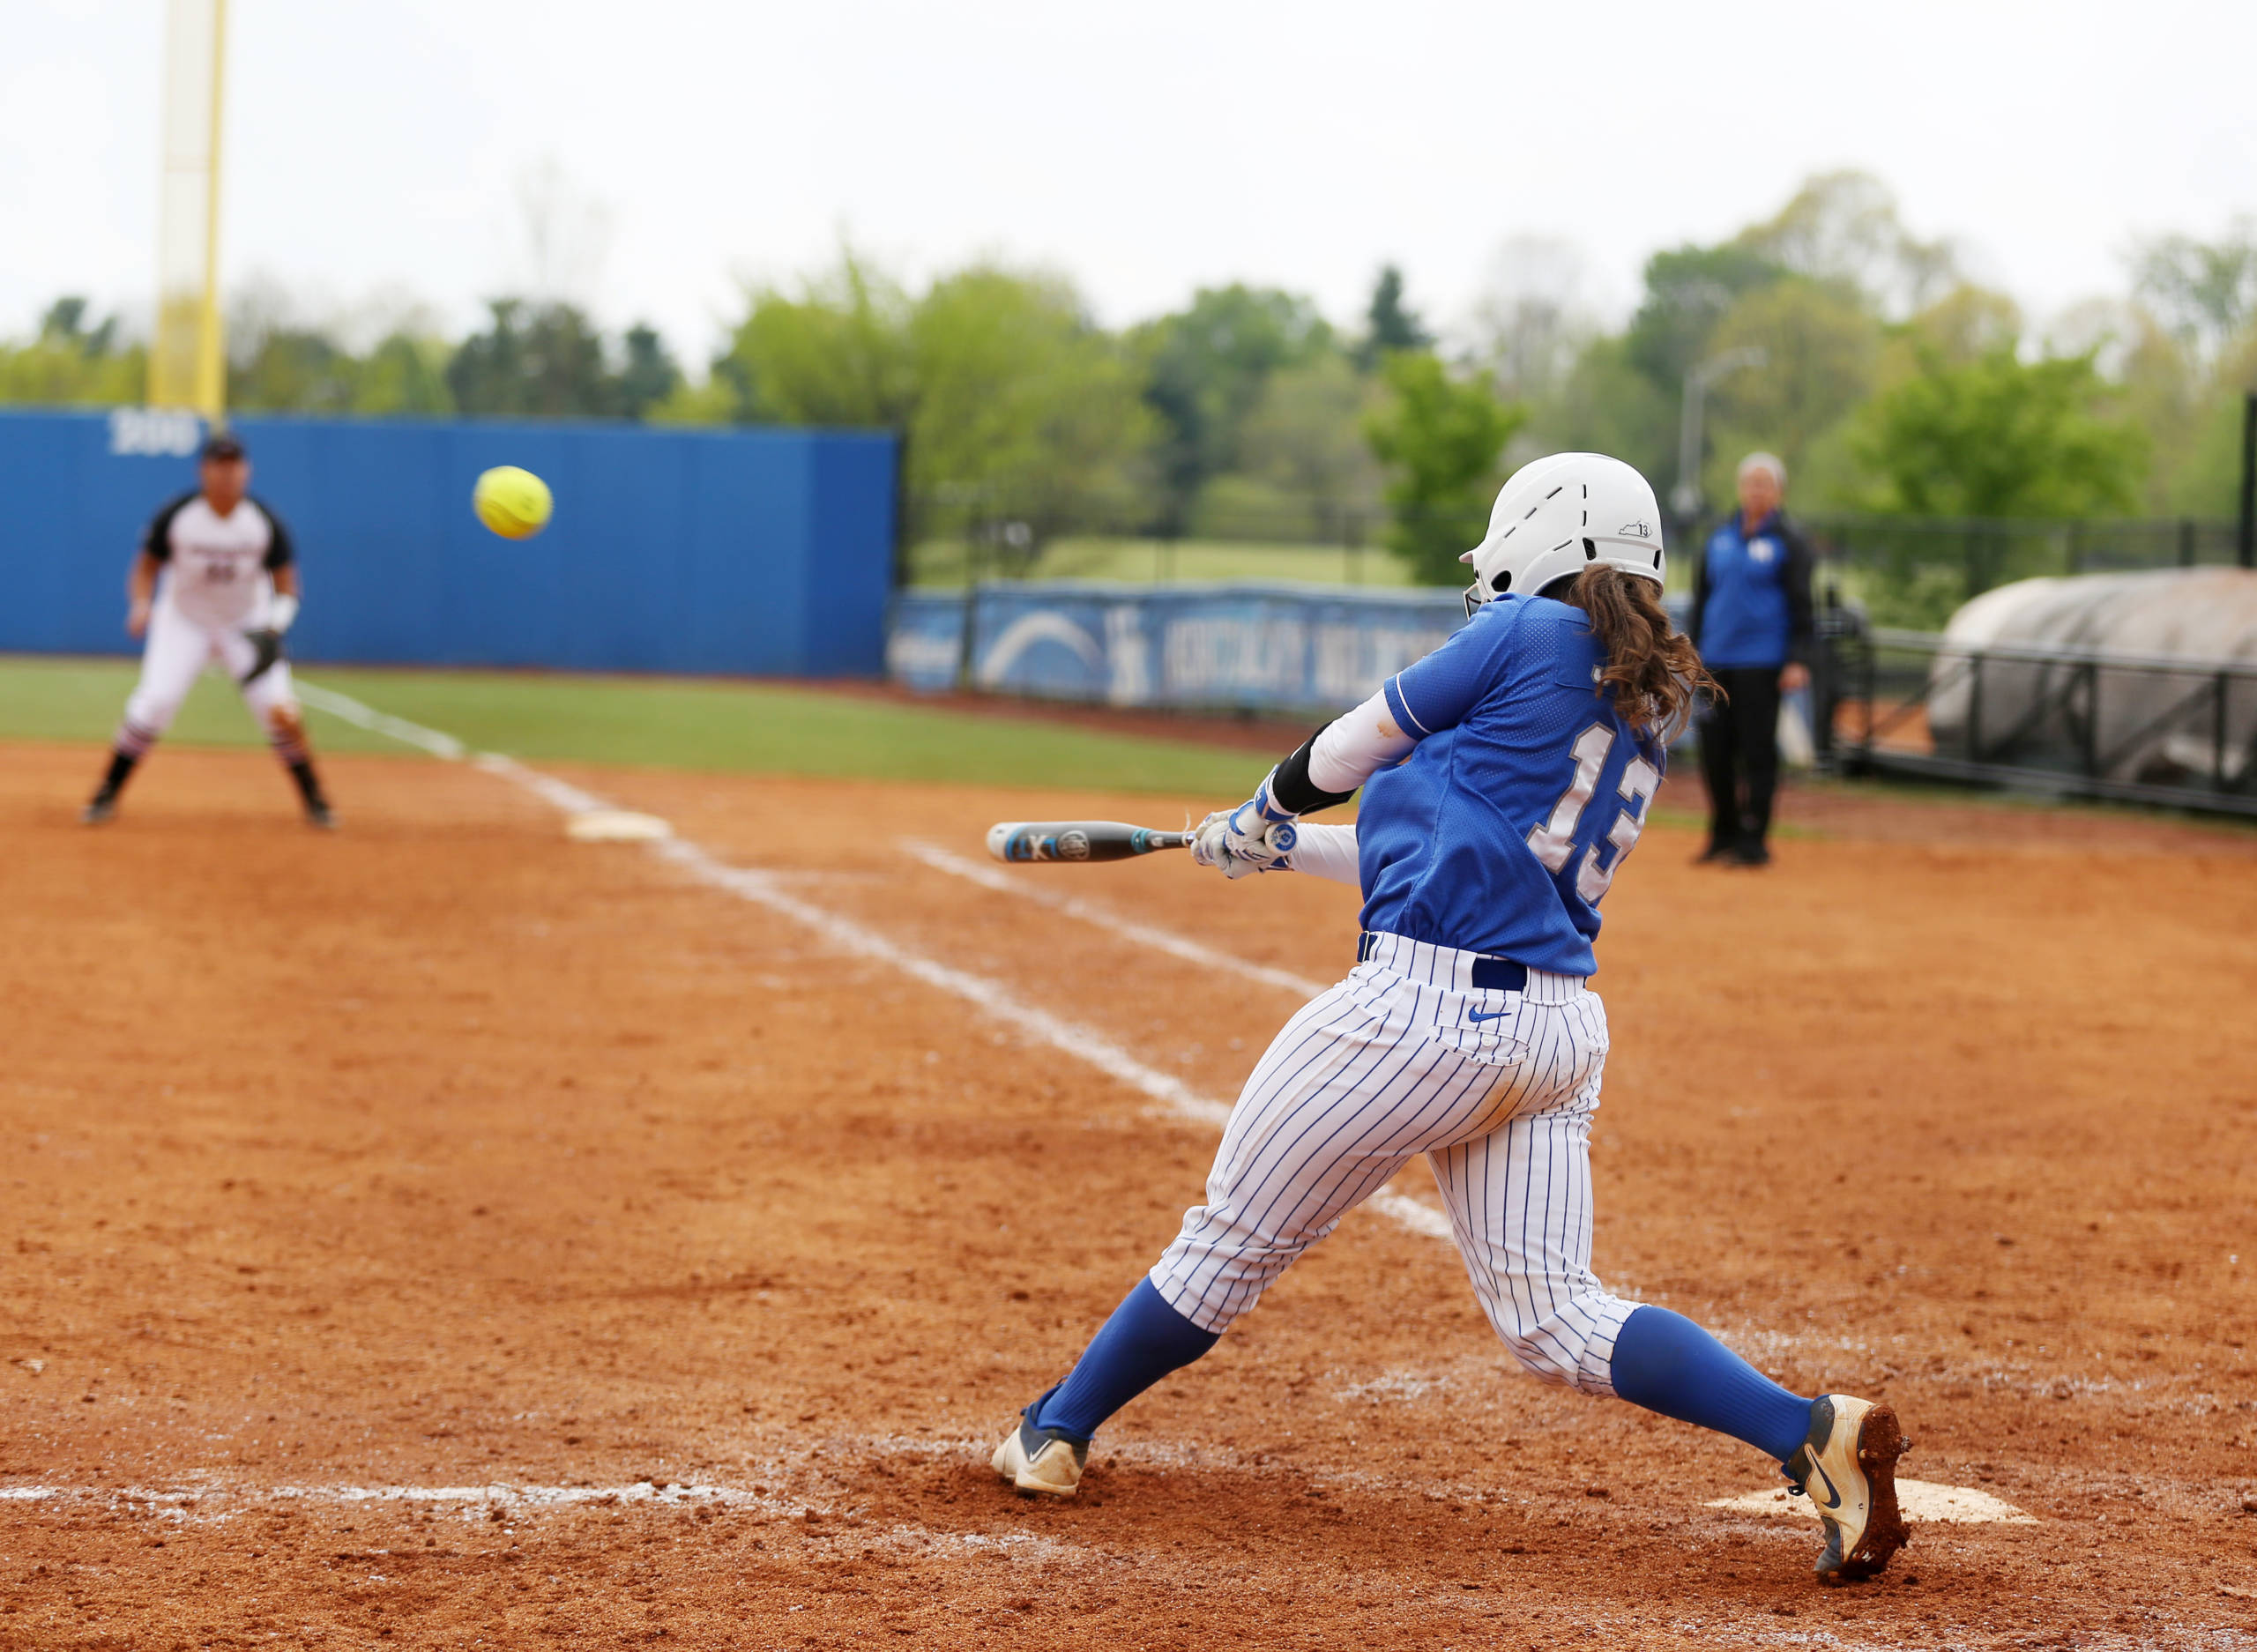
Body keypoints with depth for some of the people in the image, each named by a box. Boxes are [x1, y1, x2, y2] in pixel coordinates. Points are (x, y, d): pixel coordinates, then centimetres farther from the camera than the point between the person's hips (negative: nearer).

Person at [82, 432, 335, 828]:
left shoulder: (265, 523, -15)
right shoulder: (176, 516, -17)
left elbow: (286, 586, -6)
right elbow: (147, 564, -5)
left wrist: (274, 626, -24)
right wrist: (141, 603, -25)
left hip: (247, 626, 1)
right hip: (184, 621, -1)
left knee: (279, 710, -13)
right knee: (154, 702, -17)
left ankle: (313, 798, 7)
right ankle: (107, 794, -1)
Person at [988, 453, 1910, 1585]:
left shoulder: (1530, 635, -5)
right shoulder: (1644, 709, 18)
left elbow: (1344, 753, 5)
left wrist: (1269, 810, 27)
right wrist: (1278, 851, 32)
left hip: (1428, 1004, -7)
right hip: (1560, 1028, 7)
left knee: (1233, 1238, 9)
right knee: (1555, 1317, 6)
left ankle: (1055, 1432, 24)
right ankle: (1814, 1432, -11)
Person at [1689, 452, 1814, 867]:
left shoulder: (1788, 542, -1)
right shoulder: (1721, 536, 13)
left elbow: (1801, 606, -4)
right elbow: (1702, 595, 19)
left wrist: (1797, 661, -12)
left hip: (1761, 661, -5)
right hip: (1717, 661, 5)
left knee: (1757, 750, -4)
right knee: (1715, 749, 4)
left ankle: (1753, 840, 0)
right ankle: (1723, 835, 16)